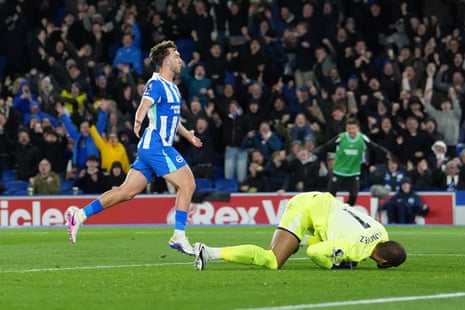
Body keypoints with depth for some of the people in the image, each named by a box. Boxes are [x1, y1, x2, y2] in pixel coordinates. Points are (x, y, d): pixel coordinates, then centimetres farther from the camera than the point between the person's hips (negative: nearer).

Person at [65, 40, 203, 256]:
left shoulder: (172, 87, 20)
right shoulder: (156, 84, -10)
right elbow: (144, 105, -29)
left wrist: (188, 135, 40)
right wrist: (138, 120, -50)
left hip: (151, 148, 9)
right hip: (156, 146, -9)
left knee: (127, 192, 4)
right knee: (187, 184, -11)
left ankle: (80, 214, 3)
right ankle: (179, 236, -10)